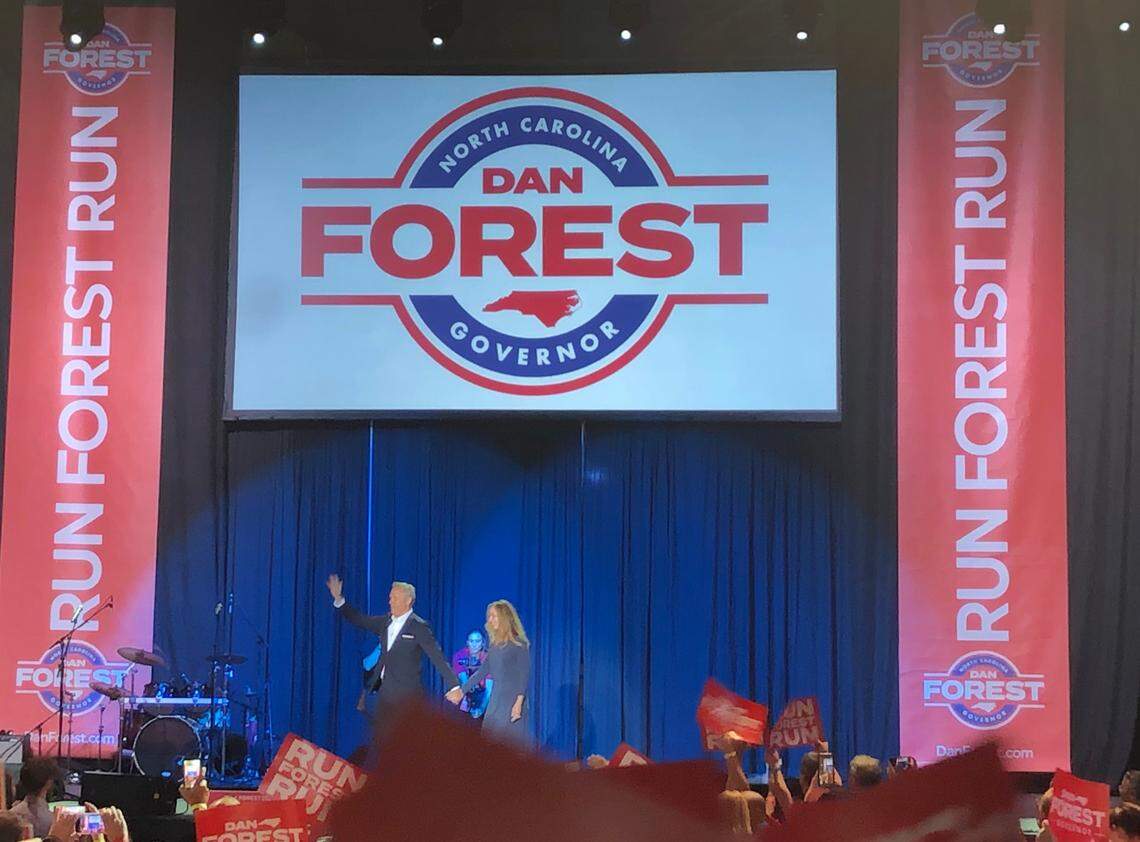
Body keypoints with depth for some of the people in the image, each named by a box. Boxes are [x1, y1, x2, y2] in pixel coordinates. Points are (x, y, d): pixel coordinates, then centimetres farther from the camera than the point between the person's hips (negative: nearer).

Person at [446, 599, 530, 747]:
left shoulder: (519, 643, -6)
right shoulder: (495, 644, 14)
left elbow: (524, 674, -11)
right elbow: (482, 671, 20)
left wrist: (519, 702, -20)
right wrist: (462, 690, 20)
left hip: (512, 701, -7)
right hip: (496, 700, 7)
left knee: (511, 742, -9)